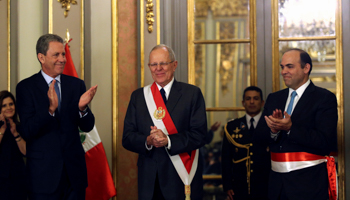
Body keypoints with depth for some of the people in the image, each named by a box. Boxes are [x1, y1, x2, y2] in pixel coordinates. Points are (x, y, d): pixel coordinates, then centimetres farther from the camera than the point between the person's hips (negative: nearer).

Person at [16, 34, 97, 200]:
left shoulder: (76, 84, 6)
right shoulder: (25, 87, -4)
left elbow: (87, 127, 3)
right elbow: (27, 132, -13)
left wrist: (82, 108, -18)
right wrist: (51, 108, -27)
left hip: (74, 171, 3)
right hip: (44, 173, -3)